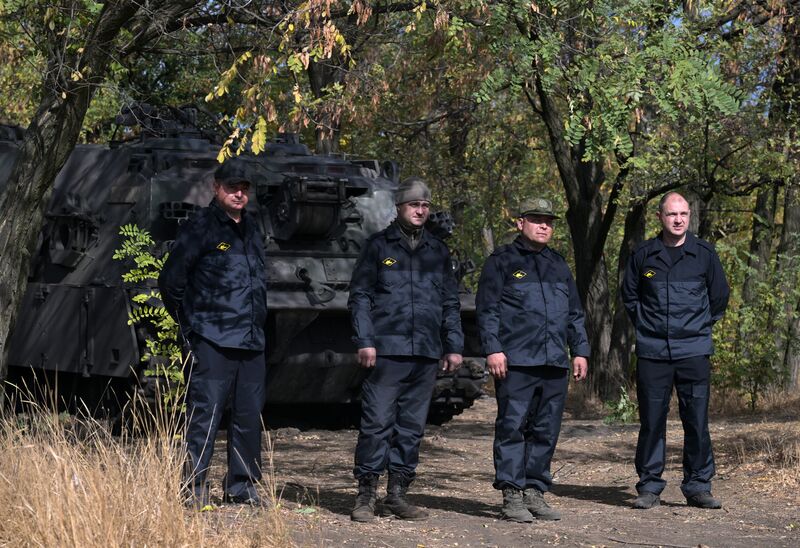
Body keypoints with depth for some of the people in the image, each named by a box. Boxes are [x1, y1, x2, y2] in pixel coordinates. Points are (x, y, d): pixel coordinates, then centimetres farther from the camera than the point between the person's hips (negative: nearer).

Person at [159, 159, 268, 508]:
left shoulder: (252, 229, 17)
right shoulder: (200, 227, -5)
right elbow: (170, 281, -4)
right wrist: (190, 325, -1)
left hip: (252, 341, 7)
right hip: (213, 342, -7)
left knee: (249, 415, 9)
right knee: (205, 413, -8)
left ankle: (242, 485, 18)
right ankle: (194, 488, -3)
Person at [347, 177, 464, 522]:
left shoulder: (438, 251, 16)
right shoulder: (379, 246, 5)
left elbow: (451, 303, 20)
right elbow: (359, 296, 2)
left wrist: (454, 346, 12)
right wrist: (365, 341, -8)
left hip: (426, 353, 4)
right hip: (386, 351, -4)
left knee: (412, 426, 6)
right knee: (377, 422, -7)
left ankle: (397, 494, 12)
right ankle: (366, 495, -1)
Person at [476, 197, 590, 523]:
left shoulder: (558, 265, 21)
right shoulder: (501, 261, 4)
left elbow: (575, 314, 24)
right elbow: (487, 310, -2)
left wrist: (580, 351, 15)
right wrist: (493, 349, -12)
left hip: (555, 363, 6)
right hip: (515, 362, -5)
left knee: (546, 432, 6)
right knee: (512, 428, -7)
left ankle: (535, 493, 12)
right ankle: (512, 496, -4)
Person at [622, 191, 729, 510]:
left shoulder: (704, 254, 5)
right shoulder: (644, 255, 5)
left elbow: (719, 296, 16)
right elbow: (629, 295, 18)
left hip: (694, 351, 0)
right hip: (652, 352, 0)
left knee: (697, 419, -1)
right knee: (651, 420, 1)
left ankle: (698, 486, 7)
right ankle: (649, 487, 9)